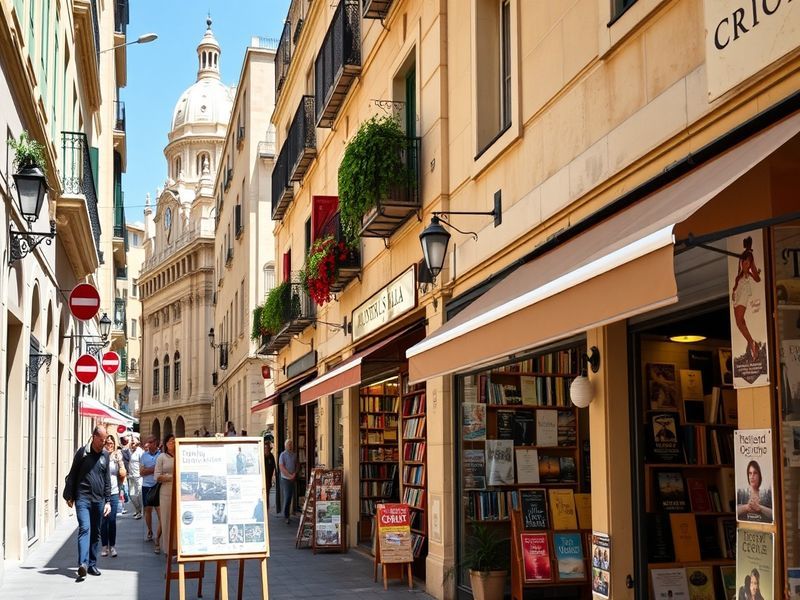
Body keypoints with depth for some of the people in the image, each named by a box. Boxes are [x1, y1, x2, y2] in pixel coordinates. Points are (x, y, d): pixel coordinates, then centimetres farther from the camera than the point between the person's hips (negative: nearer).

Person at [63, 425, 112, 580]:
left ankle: (92, 565, 16)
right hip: (82, 498, -4)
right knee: (84, 528, -17)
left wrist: (108, 501, 10)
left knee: (95, 532, 9)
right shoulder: (82, 452, -2)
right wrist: (69, 496, 3)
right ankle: (83, 563, -25)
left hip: (99, 500, 4)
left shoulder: (105, 455, 10)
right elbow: (72, 475, 4)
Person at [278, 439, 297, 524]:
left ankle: (287, 514, 17)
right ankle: (286, 516, -4)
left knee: (290, 498, 9)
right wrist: (289, 475, -14)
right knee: (286, 497, -8)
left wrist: (295, 474, -3)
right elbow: (281, 467, -13)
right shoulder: (283, 455, -7)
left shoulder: (294, 455, 10)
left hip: (293, 479, 6)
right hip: (285, 479, -6)